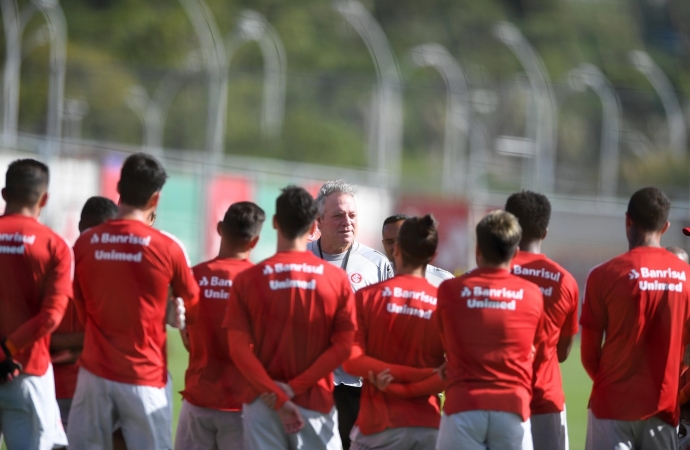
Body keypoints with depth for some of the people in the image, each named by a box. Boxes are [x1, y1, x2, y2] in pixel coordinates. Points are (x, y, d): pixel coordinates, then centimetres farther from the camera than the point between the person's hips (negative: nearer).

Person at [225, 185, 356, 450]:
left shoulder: (247, 280, 0)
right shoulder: (338, 280, 0)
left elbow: (239, 348, -7)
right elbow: (343, 346, -5)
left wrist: (278, 397, -9)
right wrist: (295, 387, -7)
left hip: (263, 403, 0)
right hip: (316, 403, 0)